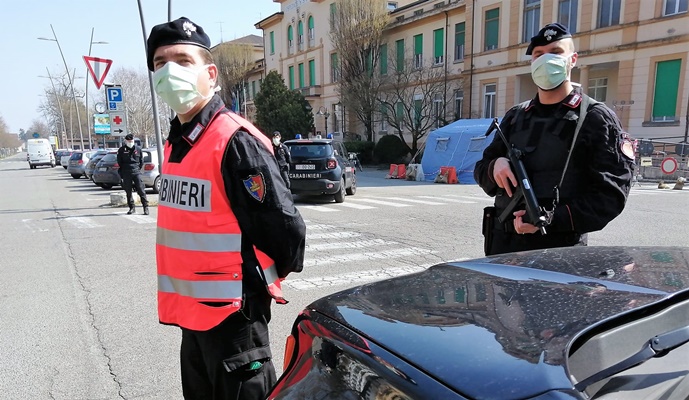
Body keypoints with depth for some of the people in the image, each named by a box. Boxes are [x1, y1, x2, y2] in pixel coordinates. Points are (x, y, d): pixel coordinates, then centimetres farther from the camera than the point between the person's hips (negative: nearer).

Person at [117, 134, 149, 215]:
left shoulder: (138, 149, 7)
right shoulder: (121, 150, 4)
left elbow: (141, 161, 13)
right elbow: (119, 162, 11)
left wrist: (138, 168, 8)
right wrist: (124, 170, 9)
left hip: (136, 172, -1)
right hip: (126, 174, 1)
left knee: (141, 190, -7)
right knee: (128, 191, 5)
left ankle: (145, 207, -4)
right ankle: (132, 207, 15)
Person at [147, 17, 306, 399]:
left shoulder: (235, 141, -21)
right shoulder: (176, 142, 7)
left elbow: (286, 227, -22)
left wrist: (266, 280, -5)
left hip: (231, 313, -9)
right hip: (190, 311, 9)